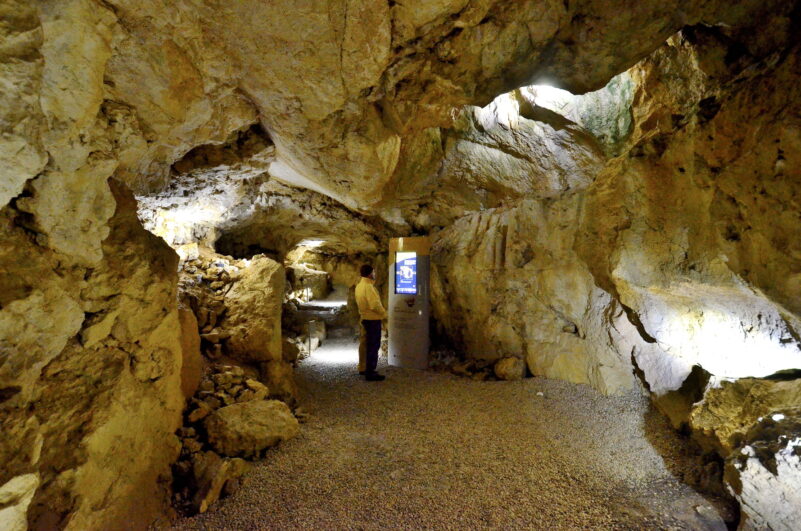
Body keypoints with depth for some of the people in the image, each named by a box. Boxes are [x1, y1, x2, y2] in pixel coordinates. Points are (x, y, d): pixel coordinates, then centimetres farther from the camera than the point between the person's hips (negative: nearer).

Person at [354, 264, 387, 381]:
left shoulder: (359, 285, 10)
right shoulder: (368, 287, -21)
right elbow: (375, 304, -26)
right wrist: (384, 314, -13)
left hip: (365, 318, 10)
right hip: (373, 319, -10)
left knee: (369, 345, 19)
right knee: (373, 346, -3)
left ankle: (365, 368, 29)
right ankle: (370, 373, 2)